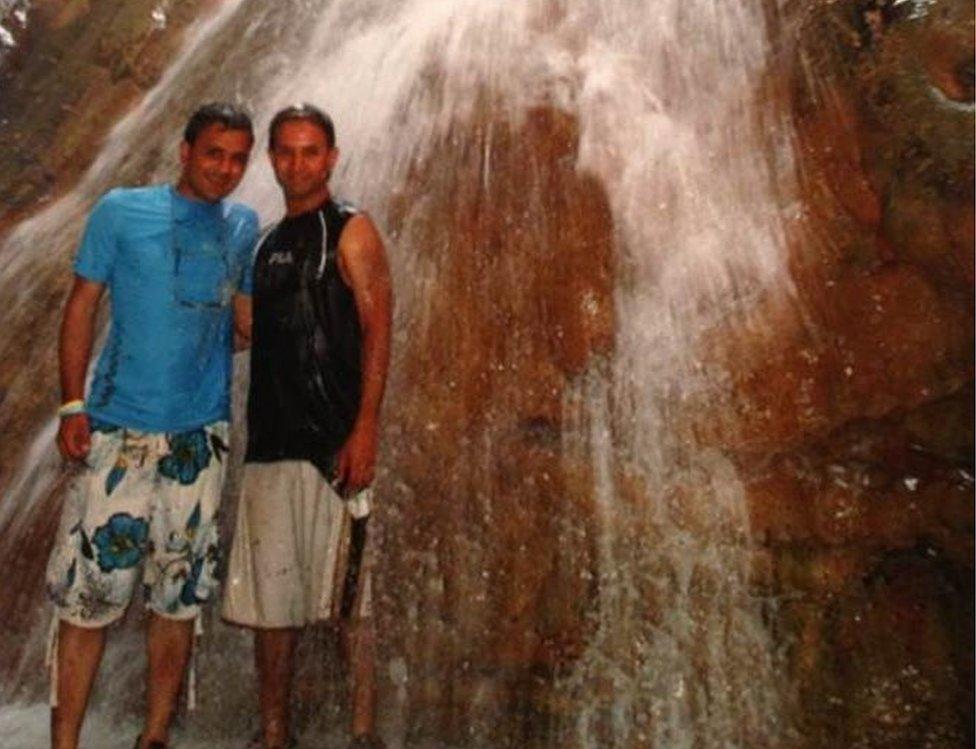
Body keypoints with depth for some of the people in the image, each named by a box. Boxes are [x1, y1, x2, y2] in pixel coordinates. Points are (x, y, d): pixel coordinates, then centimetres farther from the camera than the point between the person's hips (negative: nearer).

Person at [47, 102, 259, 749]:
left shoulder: (243, 227, 9)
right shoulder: (121, 211, 1)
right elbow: (83, 307, 2)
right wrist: (72, 405, -5)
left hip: (200, 437, 3)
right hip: (118, 431, -2)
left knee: (179, 597, 9)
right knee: (87, 591, -1)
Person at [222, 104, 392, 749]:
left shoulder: (350, 231, 0)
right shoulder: (269, 244, 20)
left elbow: (377, 330, -10)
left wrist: (366, 429, -18)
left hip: (333, 442, -7)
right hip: (270, 442, 7)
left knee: (347, 595, -3)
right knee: (267, 595, 10)